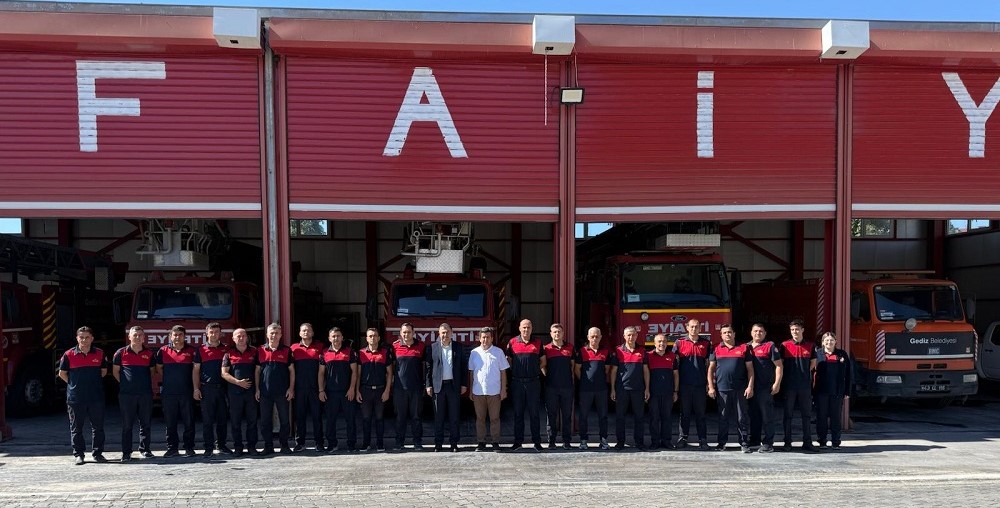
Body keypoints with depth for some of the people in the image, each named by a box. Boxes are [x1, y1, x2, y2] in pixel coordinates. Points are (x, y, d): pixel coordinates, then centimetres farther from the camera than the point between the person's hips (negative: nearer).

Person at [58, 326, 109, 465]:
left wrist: (93, 381, 8)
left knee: (98, 427, 6)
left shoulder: (99, 354, 3)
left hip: (96, 397, 1)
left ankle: (97, 453, 16)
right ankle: (78, 454, 16)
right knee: (76, 428, 6)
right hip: (75, 397, -1)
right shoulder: (69, 355, -2)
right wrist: (73, 384, 3)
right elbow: (62, 373, 8)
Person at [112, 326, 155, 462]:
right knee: (127, 424, 3)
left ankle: (144, 449, 16)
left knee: (145, 423, 7)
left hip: (145, 394, 2)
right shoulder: (121, 353, 2)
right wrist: (124, 383, 2)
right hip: (126, 394, -2)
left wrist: (152, 386, 7)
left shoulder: (149, 354, 8)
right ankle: (126, 452, 10)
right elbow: (115, 371, 9)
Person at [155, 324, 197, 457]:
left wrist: (195, 388, 0)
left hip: (186, 392, -1)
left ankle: (189, 448, 9)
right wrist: (168, 380, 11)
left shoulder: (191, 350, 3)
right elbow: (159, 368, 16)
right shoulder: (163, 351, 6)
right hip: (168, 392, 1)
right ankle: (172, 448, 15)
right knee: (170, 422, 7)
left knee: (189, 421, 2)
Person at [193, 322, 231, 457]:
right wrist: (196, 388, -3)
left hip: (222, 388, 2)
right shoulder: (201, 350, 4)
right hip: (207, 388, -2)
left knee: (222, 419, 8)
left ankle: (221, 445, 18)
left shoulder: (226, 349, 8)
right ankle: (209, 447, 7)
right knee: (207, 420, 1)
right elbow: (196, 370, 4)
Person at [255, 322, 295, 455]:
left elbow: (291, 371, 5)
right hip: (265, 392, 1)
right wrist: (257, 389, 3)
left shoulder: (286, 351, 3)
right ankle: (268, 446, 15)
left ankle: (284, 445, 15)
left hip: (282, 392, -1)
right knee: (265, 421, 6)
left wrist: (291, 388, -2)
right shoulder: (260, 351, 6)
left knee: (284, 420, 4)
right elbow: (257, 371, 10)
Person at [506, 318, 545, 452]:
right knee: (518, 413, 7)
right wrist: (515, 371, 4)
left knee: (534, 413, 4)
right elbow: (508, 360, 11)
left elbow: (543, 361, 13)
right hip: (517, 382, 0)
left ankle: (537, 441, 11)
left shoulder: (537, 343, 6)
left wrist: (535, 370, 5)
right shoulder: (512, 342, 4)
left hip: (533, 382, 0)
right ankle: (518, 441, 14)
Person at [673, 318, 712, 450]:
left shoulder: (706, 344, 7)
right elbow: (674, 364, 4)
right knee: (684, 413, 6)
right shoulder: (679, 343, 3)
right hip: (684, 385, -1)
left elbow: (709, 365, 9)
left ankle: (703, 440, 10)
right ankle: (682, 438, 12)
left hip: (700, 385, 1)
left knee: (700, 414, 5)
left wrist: (709, 383, 3)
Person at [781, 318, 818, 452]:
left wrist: (804, 374, 10)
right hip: (789, 385, -2)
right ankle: (787, 443, 8)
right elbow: (780, 364, 4)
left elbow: (813, 363, 17)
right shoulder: (785, 345, -1)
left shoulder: (810, 346, 5)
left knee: (806, 415, 7)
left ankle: (807, 442, 13)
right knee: (788, 415, 3)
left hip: (805, 386, 2)